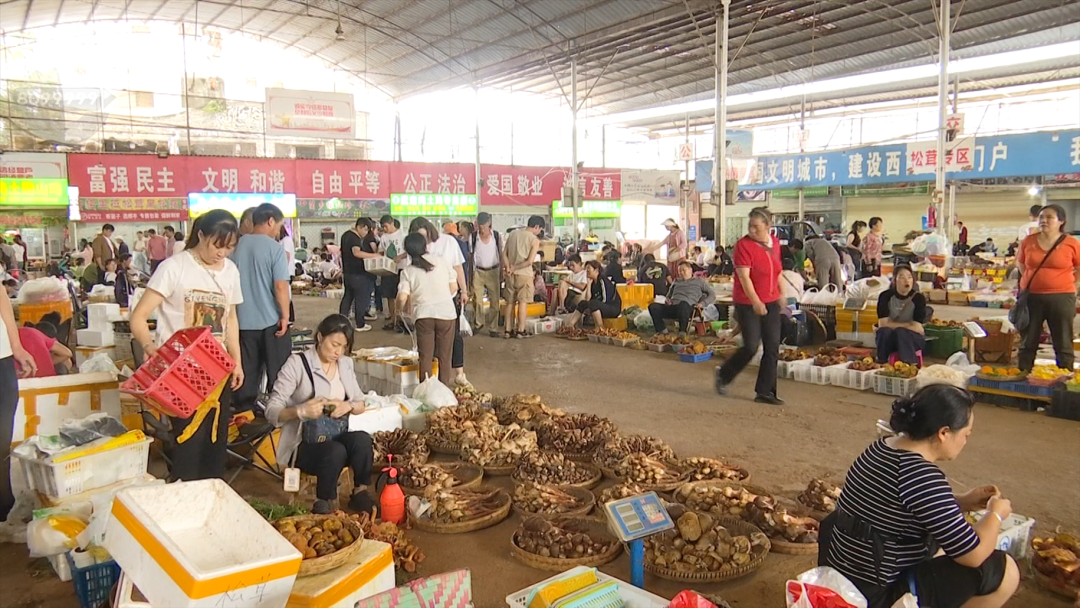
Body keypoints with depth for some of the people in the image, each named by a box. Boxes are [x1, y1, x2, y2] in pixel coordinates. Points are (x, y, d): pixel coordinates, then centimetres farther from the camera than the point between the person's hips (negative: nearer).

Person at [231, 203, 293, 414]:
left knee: (246, 375, 12)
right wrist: (285, 315, -8)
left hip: (242, 321, 5)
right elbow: (281, 286, -18)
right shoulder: (274, 248, -12)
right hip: (270, 321, -5)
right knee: (278, 375, 8)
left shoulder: (235, 246, 3)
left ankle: (243, 411, 18)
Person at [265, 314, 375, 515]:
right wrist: (300, 411, -34)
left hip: (336, 436, 4)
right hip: (303, 443, -4)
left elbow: (361, 404, 9)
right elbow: (272, 411, -14)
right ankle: (324, 505, -12)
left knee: (363, 440, -29)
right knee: (335, 451, -35)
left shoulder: (346, 364, 6)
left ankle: (360, 494, -11)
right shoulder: (297, 364, -12)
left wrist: (348, 406, -16)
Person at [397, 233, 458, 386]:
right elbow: (454, 287, 2)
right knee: (444, 356, 10)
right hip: (446, 313, 1)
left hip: (423, 315, -1)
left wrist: (403, 307, 12)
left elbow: (402, 298, -10)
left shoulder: (408, 271, -1)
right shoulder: (441, 261, 0)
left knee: (425, 357, 8)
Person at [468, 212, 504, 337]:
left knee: (494, 301, 0)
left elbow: (500, 256, 2)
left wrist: (501, 274, -2)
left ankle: (493, 328, 8)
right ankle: (478, 323, 17)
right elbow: (471, 256, 3)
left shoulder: (497, 236, -3)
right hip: (478, 272, 0)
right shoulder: (473, 237, -2)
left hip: (493, 272, 0)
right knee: (477, 300, -3)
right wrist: (470, 275, 0)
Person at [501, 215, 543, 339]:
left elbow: (505, 254, 4)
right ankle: (520, 331, 4)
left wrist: (509, 267, -7)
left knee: (510, 302, 10)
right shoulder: (535, 240, -8)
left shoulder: (512, 234, 8)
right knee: (523, 302, 2)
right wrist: (514, 268, -9)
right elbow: (529, 261, -15)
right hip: (524, 274, -5)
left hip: (511, 274, 5)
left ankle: (508, 330, 12)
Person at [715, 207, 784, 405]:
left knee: (772, 348, 4)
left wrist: (781, 294, 23)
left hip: (771, 303, 6)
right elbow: (744, 277, -21)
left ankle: (765, 392, 13)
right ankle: (723, 374, 20)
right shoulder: (744, 244, -13)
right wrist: (755, 301, -30)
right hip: (748, 304, -6)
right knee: (751, 347, -5)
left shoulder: (775, 243, 7)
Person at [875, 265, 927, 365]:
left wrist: (893, 325, -12)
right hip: (888, 338, 1)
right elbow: (882, 324, -16)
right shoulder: (885, 296, -8)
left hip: (913, 339, -1)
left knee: (900, 332, -33)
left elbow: (917, 328, -17)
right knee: (884, 331, -31)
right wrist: (907, 325, -15)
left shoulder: (918, 298, -11)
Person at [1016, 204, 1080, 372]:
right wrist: (1031, 282, 11)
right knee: (1028, 342, 10)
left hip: (1061, 297, -2)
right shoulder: (1028, 242, 2)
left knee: (1063, 344, 5)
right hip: (1031, 297, 3)